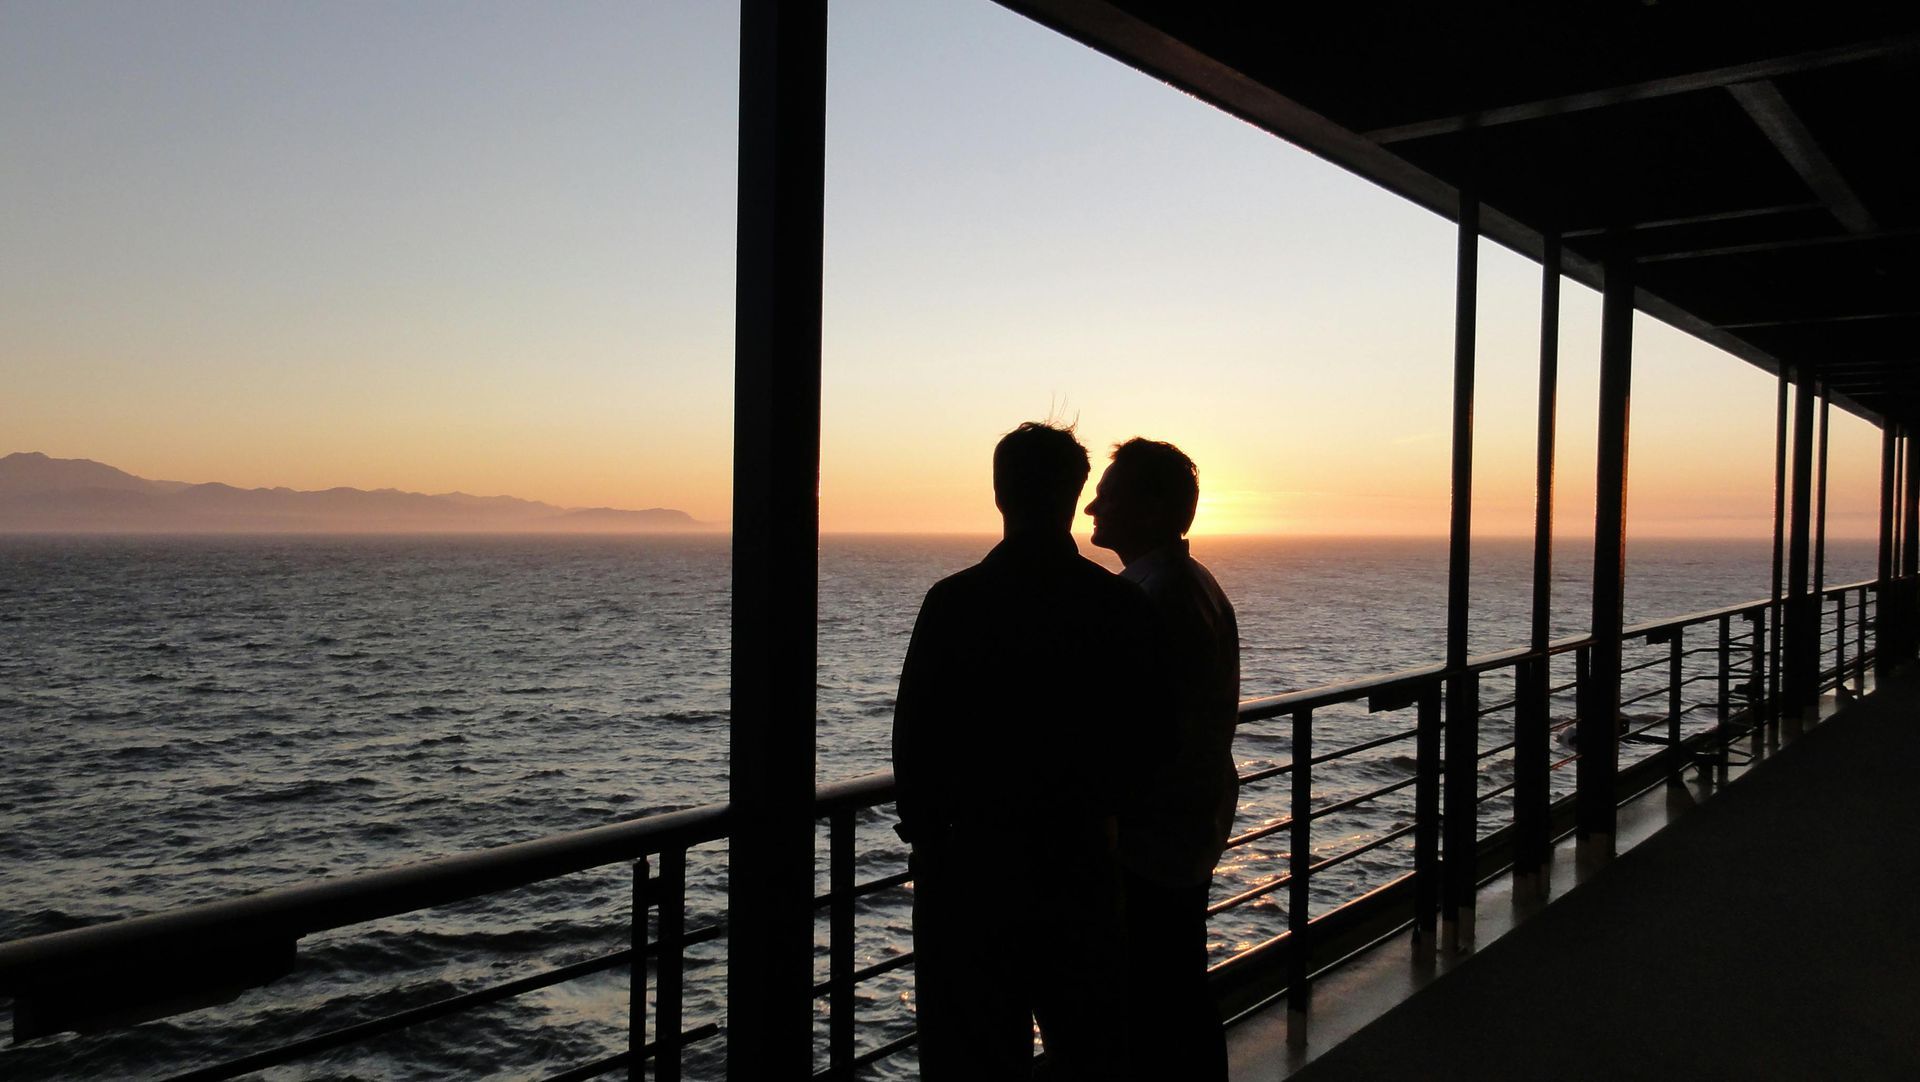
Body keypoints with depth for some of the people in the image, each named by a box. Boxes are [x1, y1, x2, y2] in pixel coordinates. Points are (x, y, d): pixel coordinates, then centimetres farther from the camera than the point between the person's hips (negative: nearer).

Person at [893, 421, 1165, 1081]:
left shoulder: (954, 600, -12)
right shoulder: (1123, 605, -5)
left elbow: (915, 730, -8)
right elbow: (1141, 731, 1)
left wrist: (923, 827, 8)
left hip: (973, 858, -2)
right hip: (1082, 857, 3)